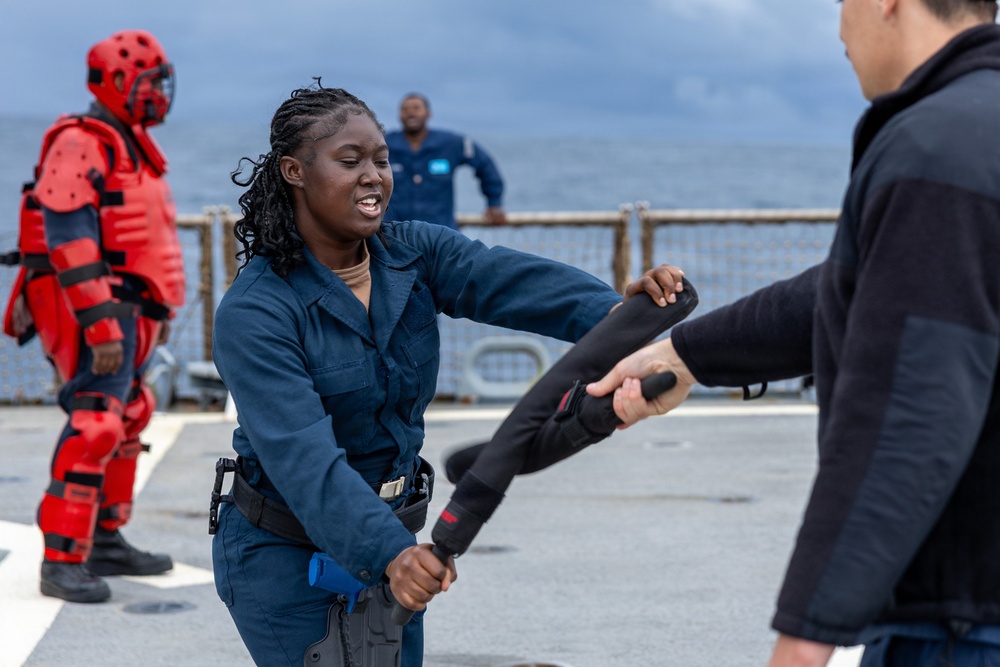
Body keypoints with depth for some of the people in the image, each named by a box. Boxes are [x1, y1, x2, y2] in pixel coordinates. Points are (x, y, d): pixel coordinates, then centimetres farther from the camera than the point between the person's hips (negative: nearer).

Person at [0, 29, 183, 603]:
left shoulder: (132, 146, 18)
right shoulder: (80, 143, -15)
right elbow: (68, 236, -23)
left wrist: (160, 307, 26)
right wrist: (100, 323, -27)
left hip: (123, 312, 11)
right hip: (92, 313, -11)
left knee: (126, 423, 16)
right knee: (95, 424, -17)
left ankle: (106, 542, 28)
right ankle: (62, 561, -16)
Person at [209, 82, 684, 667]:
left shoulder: (415, 254, -4)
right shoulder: (254, 313, -21)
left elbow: (505, 280, -24)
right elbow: (302, 454, -33)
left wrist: (612, 311, -44)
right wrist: (390, 553, -47)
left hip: (394, 537, 6)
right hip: (285, 555, -6)